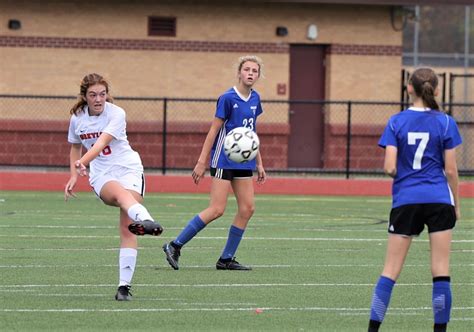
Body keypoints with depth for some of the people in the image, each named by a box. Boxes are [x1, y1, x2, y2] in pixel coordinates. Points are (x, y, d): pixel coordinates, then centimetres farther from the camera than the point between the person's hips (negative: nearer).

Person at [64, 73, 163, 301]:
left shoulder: (116, 114, -10)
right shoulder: (77, 118, 3)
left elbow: (102, 143, -25)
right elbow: (75, 148, 22)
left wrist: (82, 163, -40)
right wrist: (74, 176, 12)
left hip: (128, 168, -1)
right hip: (101, 175, 1)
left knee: (128, 228, -17)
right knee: (120, 192, -37)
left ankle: (124, 285, -15)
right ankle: (145, 220, -71)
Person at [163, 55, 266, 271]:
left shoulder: (254, 99, 9)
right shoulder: (228, 98, -12)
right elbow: (213, 131, -11)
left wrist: (259, 164, 19)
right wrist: (201, 162, -13)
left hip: (243, 162, 7)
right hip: (223, 161, -7)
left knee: (247, 208, 1)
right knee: (217, 209, -12)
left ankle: (227, 259, 8)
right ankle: (175, 246, -4)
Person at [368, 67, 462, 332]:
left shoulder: (397, 122, -1)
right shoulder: (445, 122, -2)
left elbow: (390, 168, -7)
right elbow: (450, 170, -1)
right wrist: (456, 205, 10)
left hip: (405, 201, 1)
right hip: (439, 200, -1)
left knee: (391, 270, 6)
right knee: (441, 271, 3)